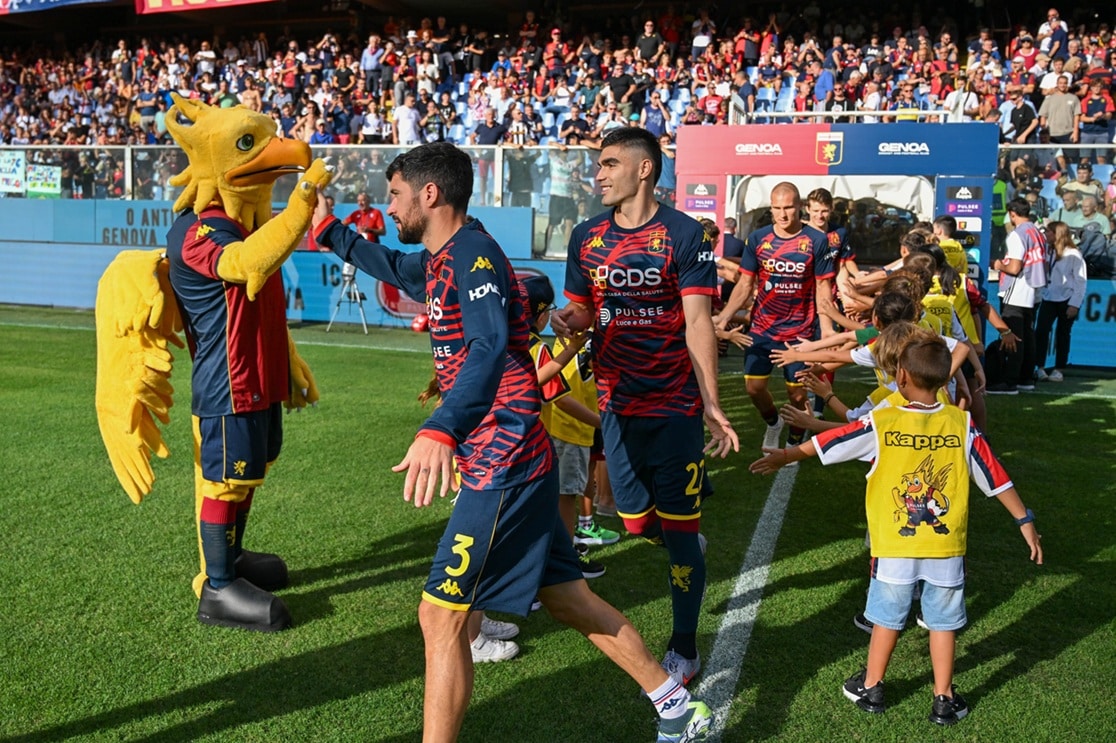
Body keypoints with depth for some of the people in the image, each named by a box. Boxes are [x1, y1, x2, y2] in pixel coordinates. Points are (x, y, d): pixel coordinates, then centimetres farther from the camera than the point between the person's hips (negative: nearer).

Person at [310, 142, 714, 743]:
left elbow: (491, 345, -35)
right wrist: (330, 231, 38)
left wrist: (441, 429, -49)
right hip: (515, 459, 10)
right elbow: (395, 268, 38)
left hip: (502, 462, -10)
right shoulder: (439, 259, 13)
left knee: (441, 616, -6)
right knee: (569, 600, 17)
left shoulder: (471, 253, -16)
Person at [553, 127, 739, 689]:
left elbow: (697, 322, -11)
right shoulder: (587, 236, 7)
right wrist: (568, 321, -9)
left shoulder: (683, 234, -8)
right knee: (637, 524, 12)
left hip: (674, 405, -5)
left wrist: (712, 406, -16)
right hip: (617, 403, 5)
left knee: (678, 528, 1)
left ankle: (684, 649, 17)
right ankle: (688, 545, 47)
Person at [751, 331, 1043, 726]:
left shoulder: (881, 423, -11)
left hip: (894, 548, -1)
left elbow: (824, 444, -1)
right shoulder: (961, 424, -6)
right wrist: (1025, 520, 10)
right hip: (947, 547, 1)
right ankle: (944, 699, 22)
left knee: (888, 618, 15)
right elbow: (995, 477, 0)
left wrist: (785, 456, 14)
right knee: (943, 621, 14)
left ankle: (871, 688, 29)